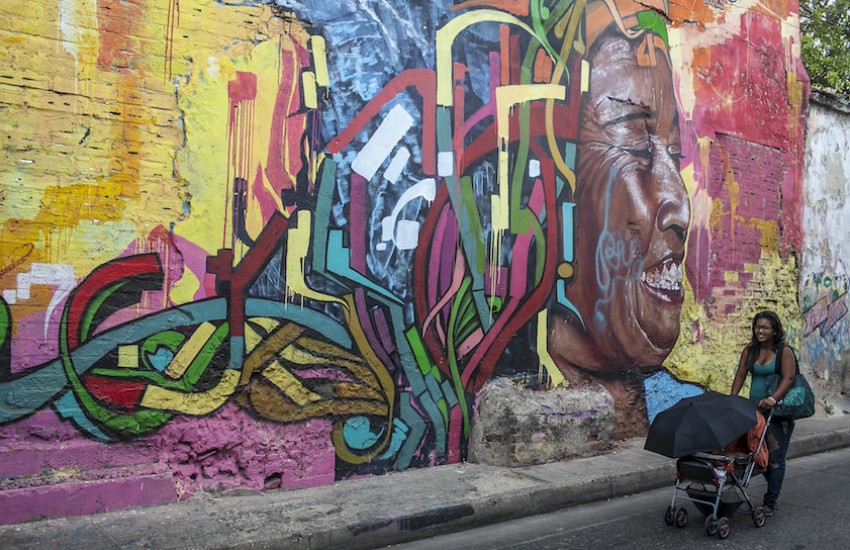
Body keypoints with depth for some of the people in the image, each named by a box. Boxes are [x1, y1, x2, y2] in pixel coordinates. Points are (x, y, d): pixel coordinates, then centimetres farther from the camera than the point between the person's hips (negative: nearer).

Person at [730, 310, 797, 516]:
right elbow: (741, 375, 7)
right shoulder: (749, 351, 8)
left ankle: (770, 503, 3)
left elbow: (788, 378, -16)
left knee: (775, 456, -3)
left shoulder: (785, 352, -6)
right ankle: (772, 490, 24)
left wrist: (773, 399, -28)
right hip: (755, 408, 5)